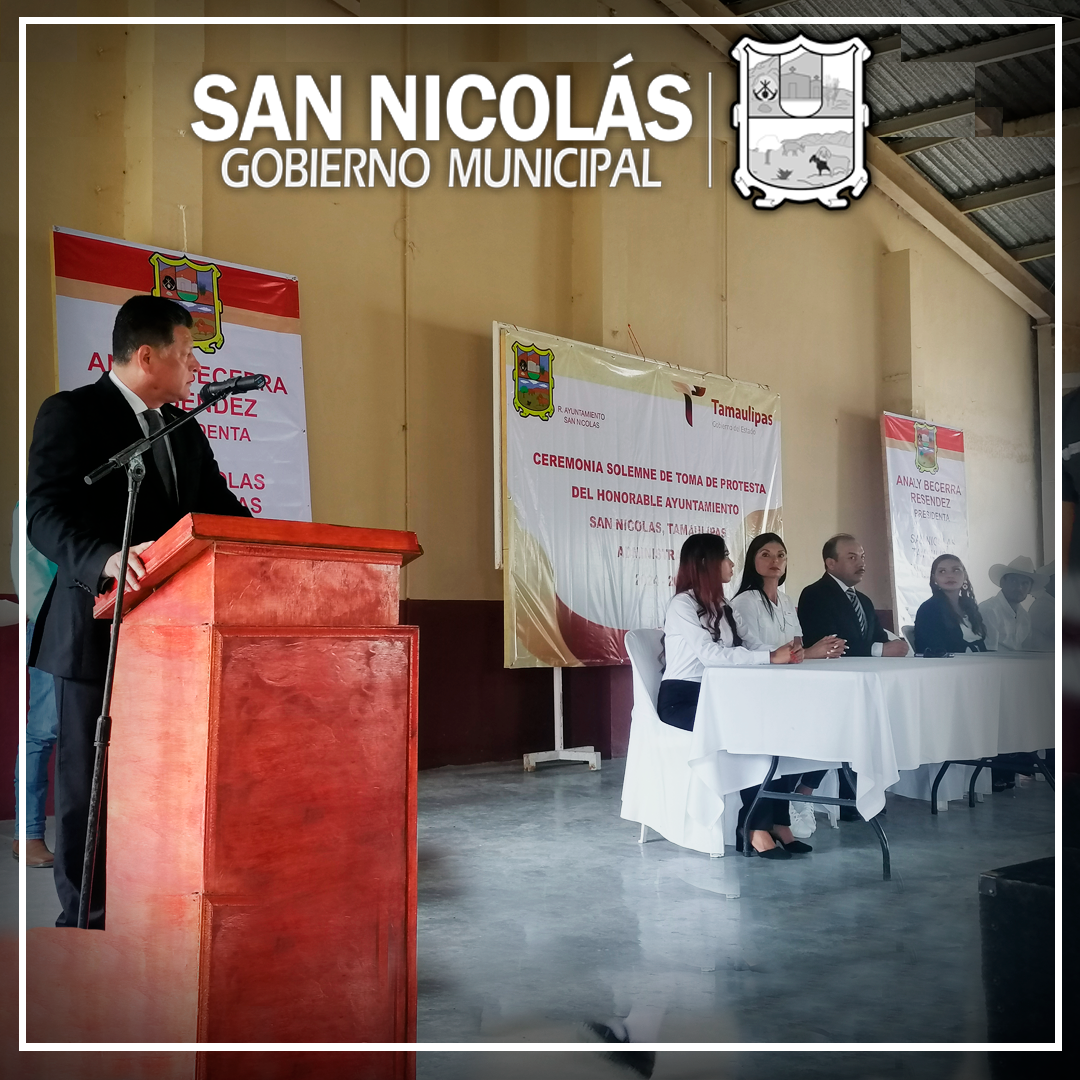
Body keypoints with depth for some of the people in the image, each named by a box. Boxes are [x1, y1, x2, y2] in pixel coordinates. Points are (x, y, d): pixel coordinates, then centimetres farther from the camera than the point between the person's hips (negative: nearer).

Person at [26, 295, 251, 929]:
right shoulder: (72, 413, -6)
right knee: (91, 783, 3)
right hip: (100, 632, -7)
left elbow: (222, 510, 17)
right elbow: (46, 514, -17)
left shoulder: (184, 429, 17)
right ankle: (86, 924, 15)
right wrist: (108, 561, -36)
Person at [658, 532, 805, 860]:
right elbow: (710, 654, -24)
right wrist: (770, 657, -26)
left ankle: (777, 821, -17)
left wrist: (782, 652, -17)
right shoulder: (682, 605, -10)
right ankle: (755, 827, -21)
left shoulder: (720, 607, 18)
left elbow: (751, 645, 6)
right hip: (681, 700, -7)